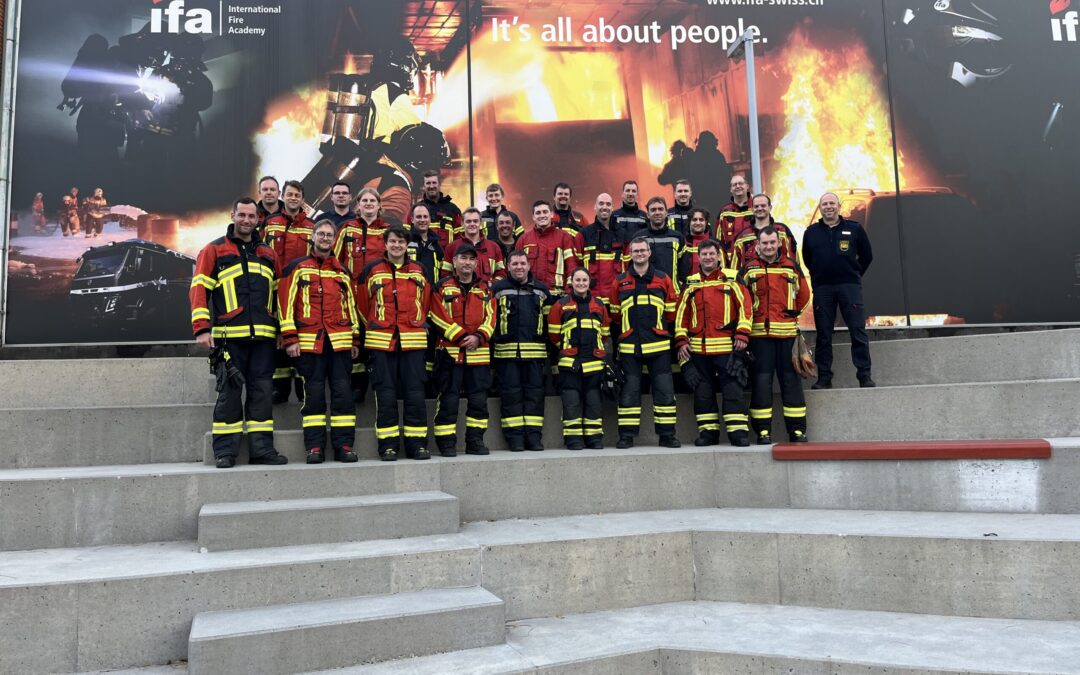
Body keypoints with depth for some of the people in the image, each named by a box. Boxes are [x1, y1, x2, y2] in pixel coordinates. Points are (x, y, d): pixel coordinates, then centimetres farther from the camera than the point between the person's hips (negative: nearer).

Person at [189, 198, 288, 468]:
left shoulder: (268, 254, 19)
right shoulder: (214, 250, 7)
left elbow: (278, 293, 23)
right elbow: (199, 288, 0)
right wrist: (202, 328, -10)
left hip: (263, 335, 4)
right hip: (230, 335, -3)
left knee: (262, 391, 4)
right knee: (229, 392, -1)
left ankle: (262, 449, 10)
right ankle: (225, 451, 6)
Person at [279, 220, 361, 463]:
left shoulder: (343, 272, 18)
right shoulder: (297, 268, 7)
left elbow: (351, 305, 20)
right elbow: (285, 302, 1)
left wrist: (355, 339, 13)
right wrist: (290, 338, -7)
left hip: (340, 342, 3)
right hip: (309, 342, -3)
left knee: (343, 393, 0)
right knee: (313, 394, 1)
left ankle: (344, 445, 6)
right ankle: (314, 447, 7)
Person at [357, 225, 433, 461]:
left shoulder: (419, 271, 10)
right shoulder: (372, 270, 5)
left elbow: (426, 304, 18)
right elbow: (362, 304, 12)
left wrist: (418, 326, 12)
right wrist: (373, 329, 13)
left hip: (413, 341, 1)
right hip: (381, 342, -1)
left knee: (415, 393, 2)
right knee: (385, 394, 1)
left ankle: (417, 443, 10)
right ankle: (388, 445, 8)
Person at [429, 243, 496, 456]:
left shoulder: (485, 289, 14)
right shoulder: (442, 287, 3)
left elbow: (490, 317, 7)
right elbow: (439, 318, -6)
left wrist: (478, 337, -10)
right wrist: (460, 337, -13)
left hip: (479, 353, 4)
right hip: (450, 352, -3)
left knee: (478, 399, 5)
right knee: (449, 400, -2)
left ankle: (475, 441, 16)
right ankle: (446, 443, 6)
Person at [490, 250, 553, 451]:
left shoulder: (541, 289, 13)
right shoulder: (498, 289, 5)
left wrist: (551, 350, 13)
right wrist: (490, 348, 0)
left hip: (535, 351, 2)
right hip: (507, 351, -2)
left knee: (535, 392, 2)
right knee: (511, 393, -1)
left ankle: (534, 435, 9)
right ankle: (514, 436, 5)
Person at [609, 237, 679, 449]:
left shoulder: (663, 279, 9)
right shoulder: (620, 282, 10)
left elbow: (671, 312, 12)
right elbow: (615, 315, 13)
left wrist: (663, 332, 7)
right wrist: (616, 340, 9)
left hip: (658, 346, 0)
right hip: (629, 346, 0)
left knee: (665, 390, 0)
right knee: (629, 391, 2)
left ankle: (667, 434, 9)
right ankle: (626, 435, 8)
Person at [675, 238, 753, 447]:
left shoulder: (731, 279, 5)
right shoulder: (691, 284, 13)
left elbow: (745, 306, 0)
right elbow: (681, 314, 13)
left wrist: (742, 334, -9)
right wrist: (682, 340, 5)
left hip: (727, 346, -3)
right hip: (698, 348, 3)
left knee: (732, 388, -5)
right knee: (702, 390, 7)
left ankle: (738, 431, -1)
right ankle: (708, 431, 15)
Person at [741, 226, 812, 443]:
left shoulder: (792, 266, 9)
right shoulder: (749, 268, 5)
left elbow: (804, 295, 19)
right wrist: (751, 319, 5)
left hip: (787, 332, 1)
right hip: (759, 333, -1)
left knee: (791, 379, 4)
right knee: (761, 381, -1)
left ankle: (797, 430, 10)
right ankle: (763, 431, 5)